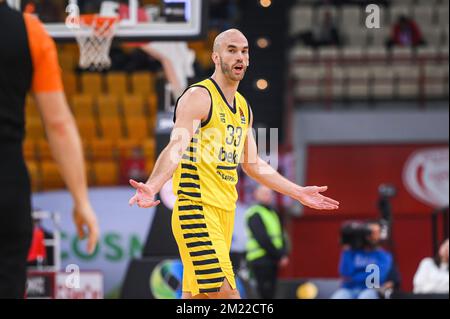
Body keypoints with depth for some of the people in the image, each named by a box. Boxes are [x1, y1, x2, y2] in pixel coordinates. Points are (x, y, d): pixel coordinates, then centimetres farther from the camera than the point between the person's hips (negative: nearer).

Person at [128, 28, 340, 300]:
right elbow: (176, 149, -23)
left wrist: (299, 193, 30)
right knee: (225, 293, -18)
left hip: (225, 210, 9)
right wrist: (152, 188, -40)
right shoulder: (199, 97, -10)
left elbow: (252, 164, 27)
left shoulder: (243, 107, 18)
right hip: (197, 208, -8)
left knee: (196, 294, 8)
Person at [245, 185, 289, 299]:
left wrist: (284, 255, -1)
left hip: (272, 261, 8)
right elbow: (263, 239, -15)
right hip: (261, 260, -8)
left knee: (270, 293, 7)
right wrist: (279, 256, -14)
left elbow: (280, 236, 15)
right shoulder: (255, 214, -7)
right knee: (265, 294, -12)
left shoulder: (272, 213, 20)